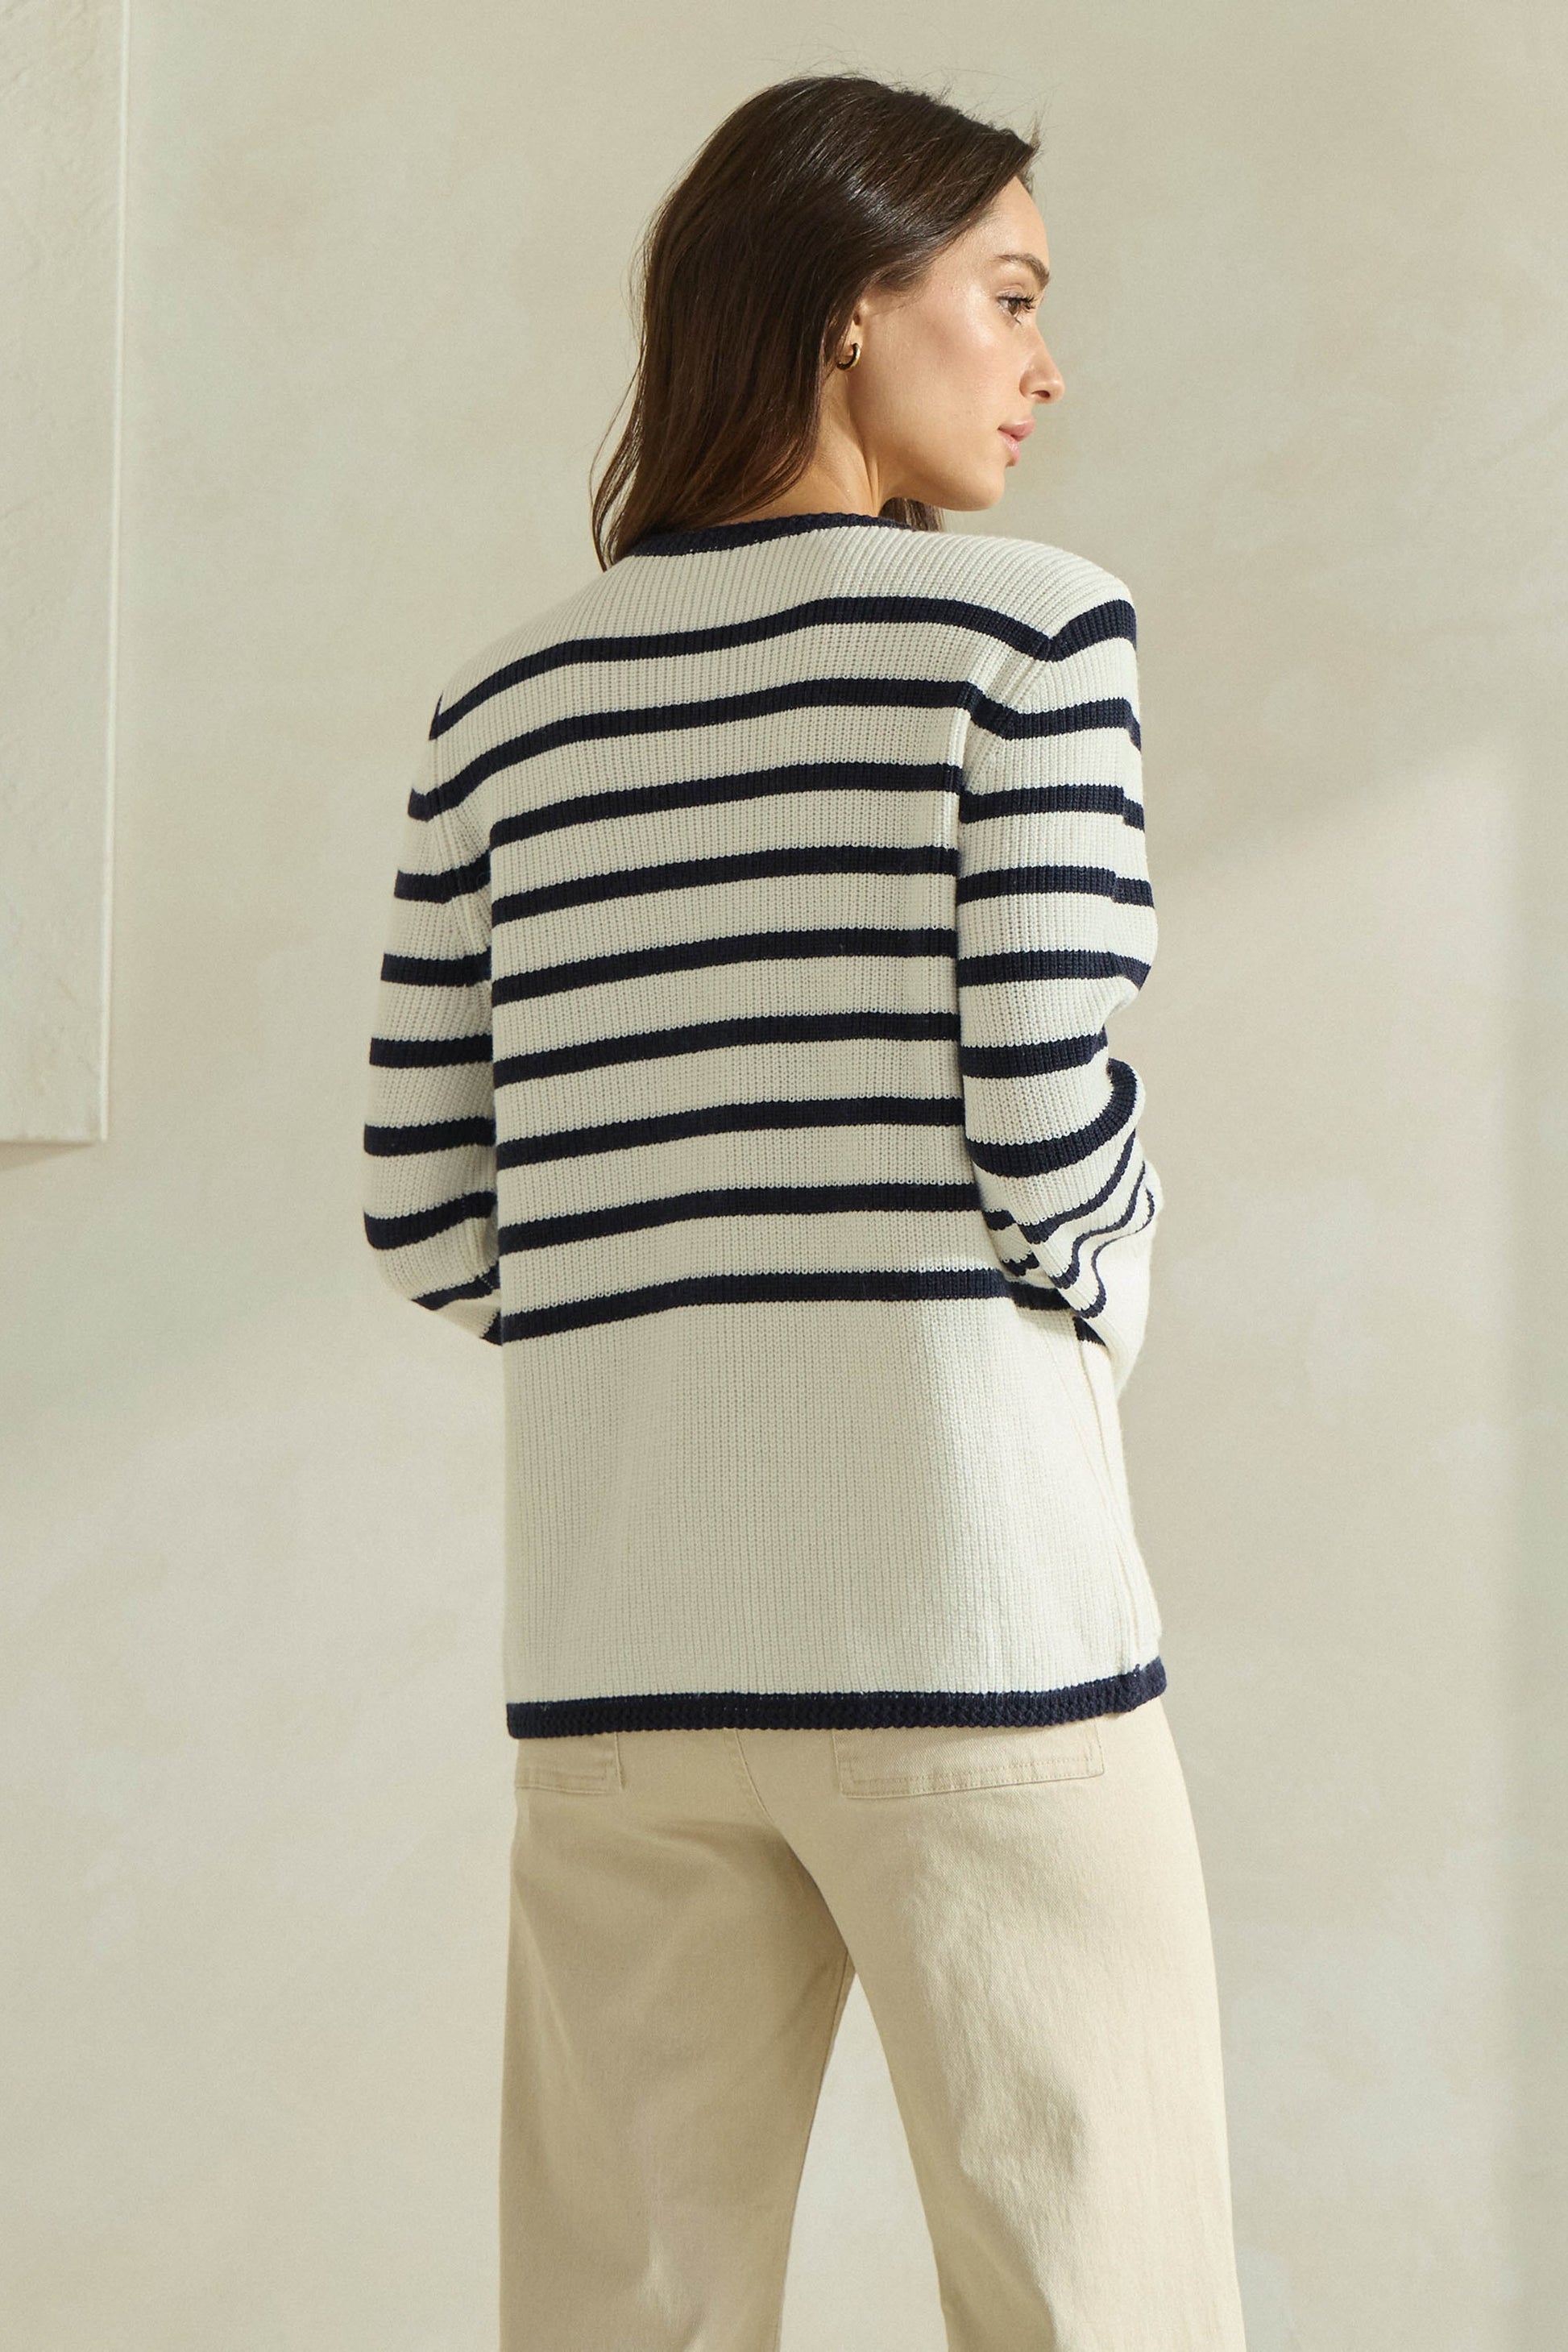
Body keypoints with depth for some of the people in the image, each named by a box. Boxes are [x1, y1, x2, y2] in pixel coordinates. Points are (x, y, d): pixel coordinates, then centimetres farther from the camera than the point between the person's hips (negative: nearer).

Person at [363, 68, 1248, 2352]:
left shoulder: (506, 702, 11)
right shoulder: (1025, 627, -3)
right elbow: (1048, 1127, -10)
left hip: (613, 1627, 5)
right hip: (965, 1592, -5)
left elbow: (429, 1212, 8)